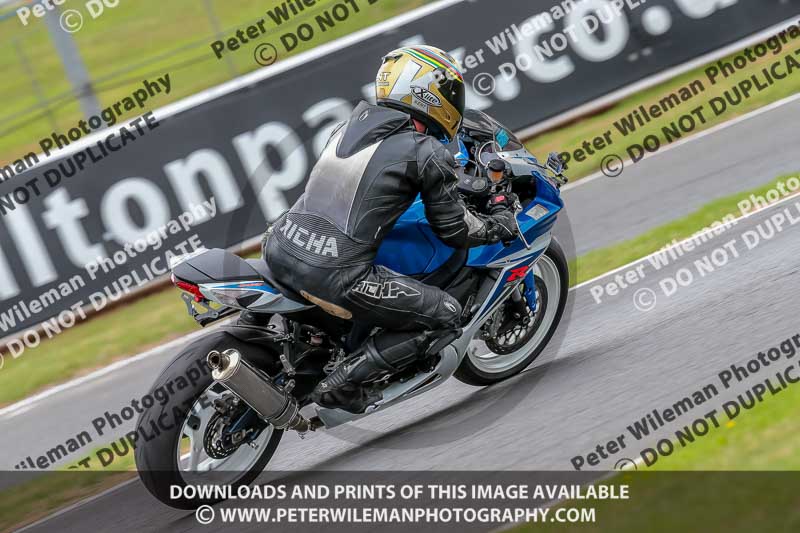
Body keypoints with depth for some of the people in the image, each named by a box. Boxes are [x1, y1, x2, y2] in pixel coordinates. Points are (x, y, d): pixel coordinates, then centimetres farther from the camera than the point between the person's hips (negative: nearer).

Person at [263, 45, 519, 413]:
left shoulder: (350, 125, 17)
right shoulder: (427, 153, -3)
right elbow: (454, 231, 3)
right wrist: (501, 224, 24)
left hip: (279, 252, 8)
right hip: (335, 276, -7)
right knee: (446, 316, 7)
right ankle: (344, 382, -2)